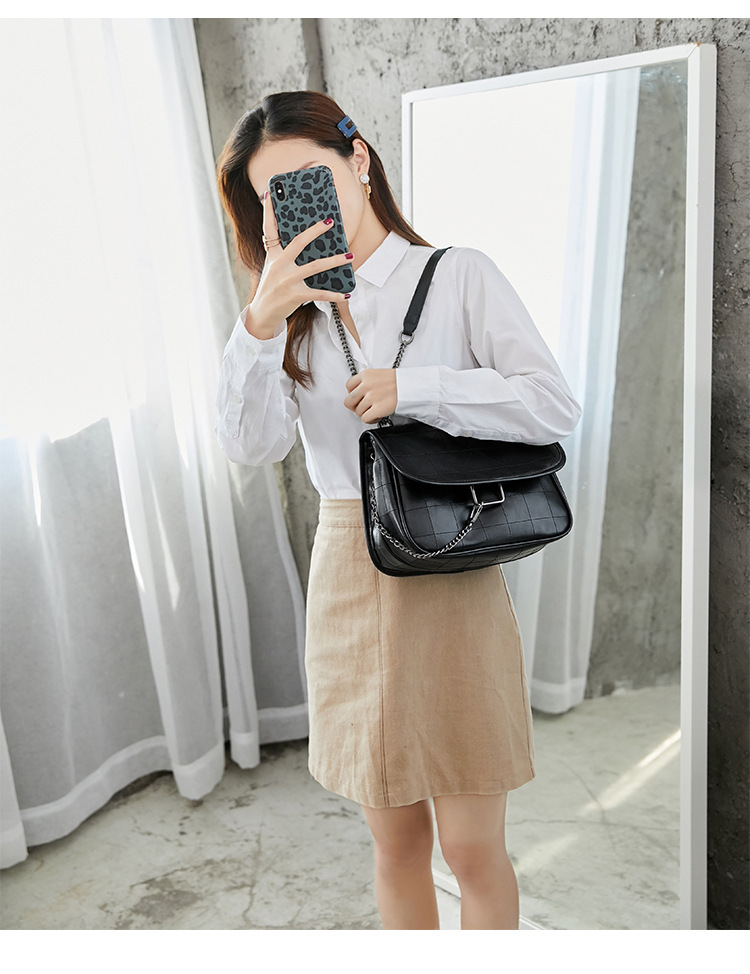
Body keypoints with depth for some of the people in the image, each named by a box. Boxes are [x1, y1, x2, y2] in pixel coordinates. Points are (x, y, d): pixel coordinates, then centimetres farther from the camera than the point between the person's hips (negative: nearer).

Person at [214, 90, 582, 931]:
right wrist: (260, 324, -18)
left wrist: (409, 389, -15)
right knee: (394, 842, 16)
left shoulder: (457, 276, -2)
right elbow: (251, 446, -5)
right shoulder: (297, 308, 10)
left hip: (450, 576, -3)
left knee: (473, 848, 8)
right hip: (346, 576, 4)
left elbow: (555, 409, -11)